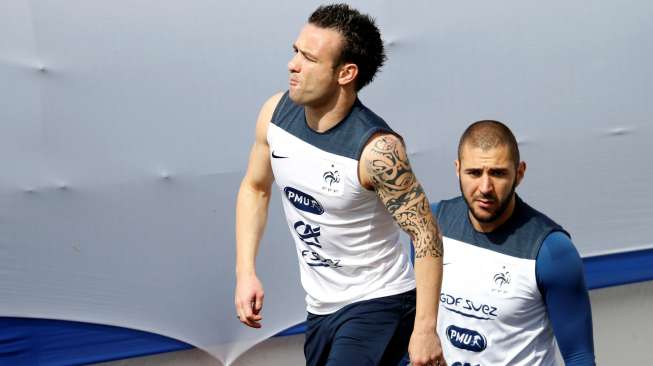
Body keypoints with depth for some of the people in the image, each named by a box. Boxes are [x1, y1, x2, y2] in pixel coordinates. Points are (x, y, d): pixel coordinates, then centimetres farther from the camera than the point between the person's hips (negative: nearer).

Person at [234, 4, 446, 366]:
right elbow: (255, 188, 9)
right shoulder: (276, 113, -8)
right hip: (320, 308, 7)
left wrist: (425, 329, -23)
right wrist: (245, 273, 1)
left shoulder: (376, 149, -26)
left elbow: (426, 236, -21)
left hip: (379, 304, -7)